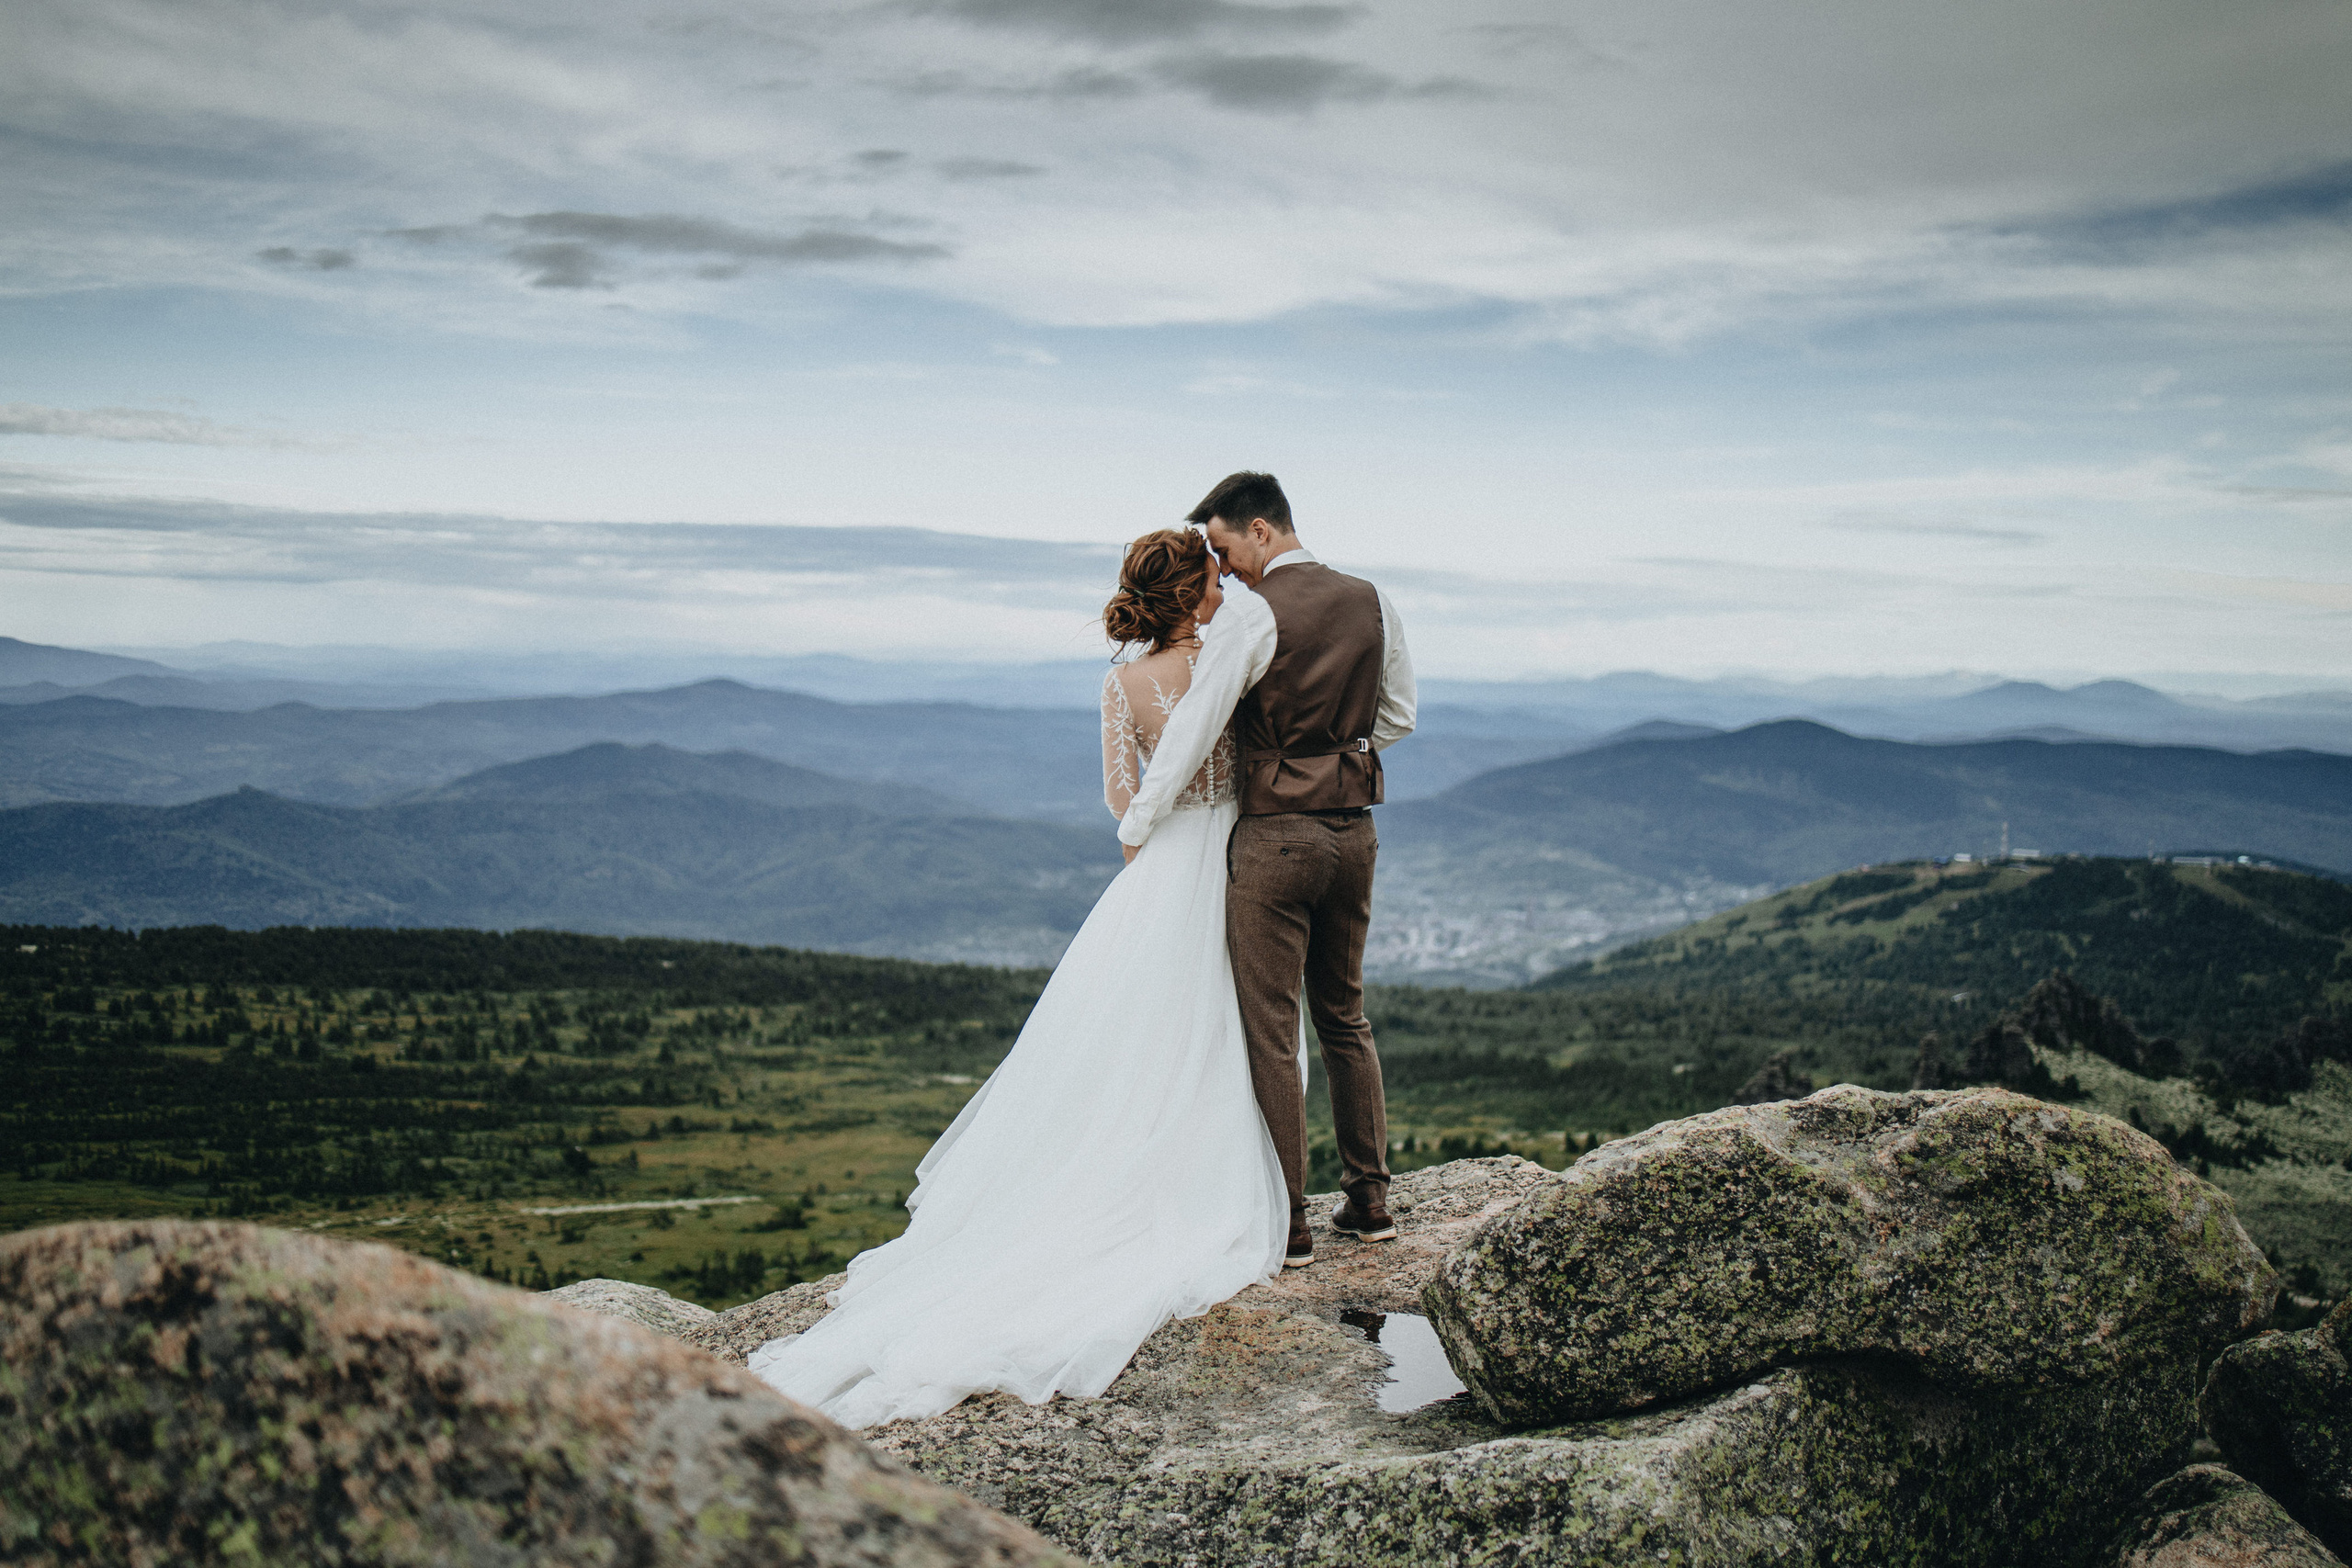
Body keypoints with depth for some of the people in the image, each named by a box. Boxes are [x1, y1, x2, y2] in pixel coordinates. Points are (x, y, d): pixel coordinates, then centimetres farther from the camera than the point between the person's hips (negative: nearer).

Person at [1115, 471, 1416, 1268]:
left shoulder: (1254, 613, -13)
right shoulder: (1373, 603, 6)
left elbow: (1195, 726, -11)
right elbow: (1396, 717, 16)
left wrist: (1138, 827, -2)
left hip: (1274, 835, -7)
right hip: (1354, 828, 7)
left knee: (1269, 1032, 1)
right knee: (1345, 1017, 19)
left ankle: (1287, 1225, 5)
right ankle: (1369, 1200, 24)